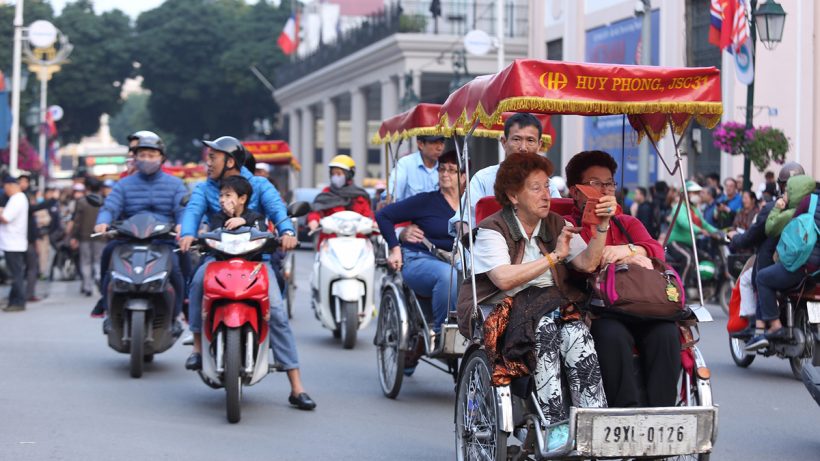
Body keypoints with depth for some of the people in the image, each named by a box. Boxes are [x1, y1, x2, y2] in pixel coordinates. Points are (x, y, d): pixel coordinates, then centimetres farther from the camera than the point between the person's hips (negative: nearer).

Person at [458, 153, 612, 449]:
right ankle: (554, 426, -37)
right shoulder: (492, 231, 2)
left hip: (555, 306, 4)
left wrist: (602, 226, -11)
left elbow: (588, 263, 1)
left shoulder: (558, 225, 17)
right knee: (545, 326, -34)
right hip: (507, 312, -4)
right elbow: (505, 279, -16)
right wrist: (554, 256, -12)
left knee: (576, 333, -29)